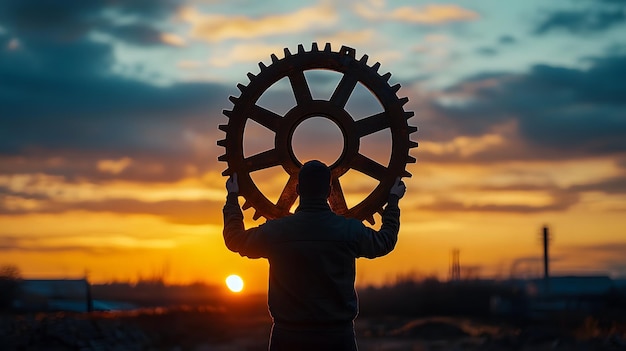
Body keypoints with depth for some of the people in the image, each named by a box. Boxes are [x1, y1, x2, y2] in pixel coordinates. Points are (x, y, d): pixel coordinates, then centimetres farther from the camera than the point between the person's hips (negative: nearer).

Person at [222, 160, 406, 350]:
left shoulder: (275, 231, -7)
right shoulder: (351, 231, -6)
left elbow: (234, 239, 13)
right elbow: (386, 241, 16)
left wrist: (232, 197, 28)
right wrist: (393, 200, 33)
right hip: (338, 335, 0)